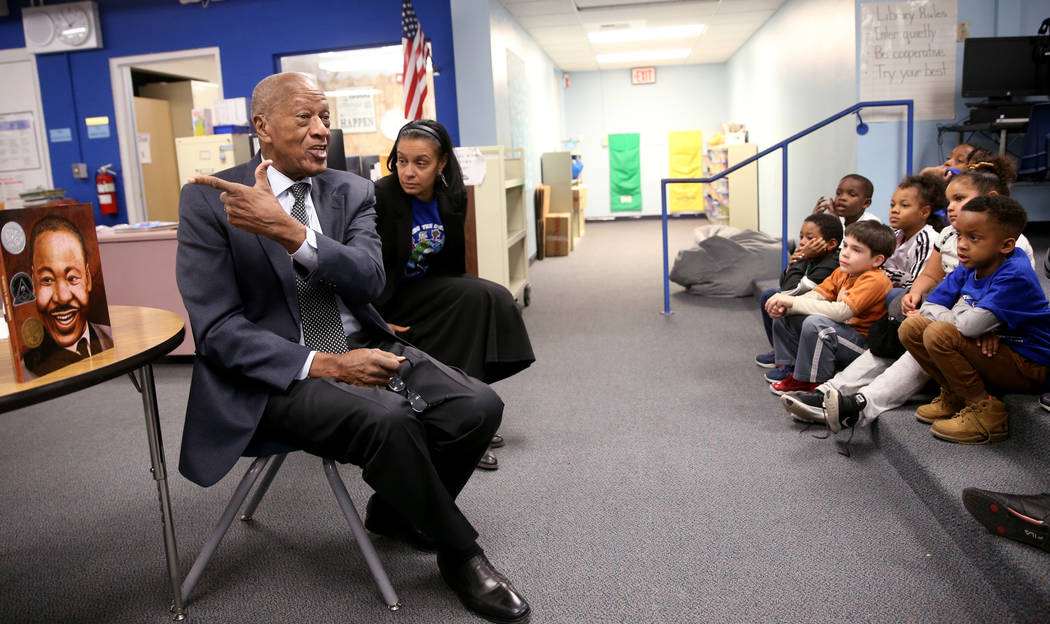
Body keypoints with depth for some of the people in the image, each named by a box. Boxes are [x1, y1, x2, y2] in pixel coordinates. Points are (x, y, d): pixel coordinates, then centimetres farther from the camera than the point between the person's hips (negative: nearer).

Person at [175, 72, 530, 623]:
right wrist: (324, 364, -23)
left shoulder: (352, 192, 7)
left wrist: (289, 231, -28)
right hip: (277, 373, -4)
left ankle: (393, 512, 13)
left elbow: (369, 280, -11)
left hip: (363, 350, 5)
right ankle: (459, 555, -5)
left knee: (479, 406, -15)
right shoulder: (208, 200, -4)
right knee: (389, 420, -32)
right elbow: (217, 330, -11)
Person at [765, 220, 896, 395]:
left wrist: (793, 302, -28)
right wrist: (784, 307, -20)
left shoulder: (874, 279, -21)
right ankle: (792, 370, 9)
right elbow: (814, 296, 0)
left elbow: (840, 312, -32)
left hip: (863, 344, -9)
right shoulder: (842, 272, 7)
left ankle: (818, 384, -17)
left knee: (815, 323, -34)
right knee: (783, 317, 3)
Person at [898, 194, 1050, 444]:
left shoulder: (1015, 277, -24)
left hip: (1028, 366, -8)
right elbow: (929, 307, -2)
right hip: (991, 351, 8)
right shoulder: (968, 269, 0)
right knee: (911, 327, -4)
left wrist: (961, 308, -11)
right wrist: (979, 329, -18)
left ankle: (985, 410, -12)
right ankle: (954, 395, 8)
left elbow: (969, 325, -36)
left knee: (939, 333, -28)